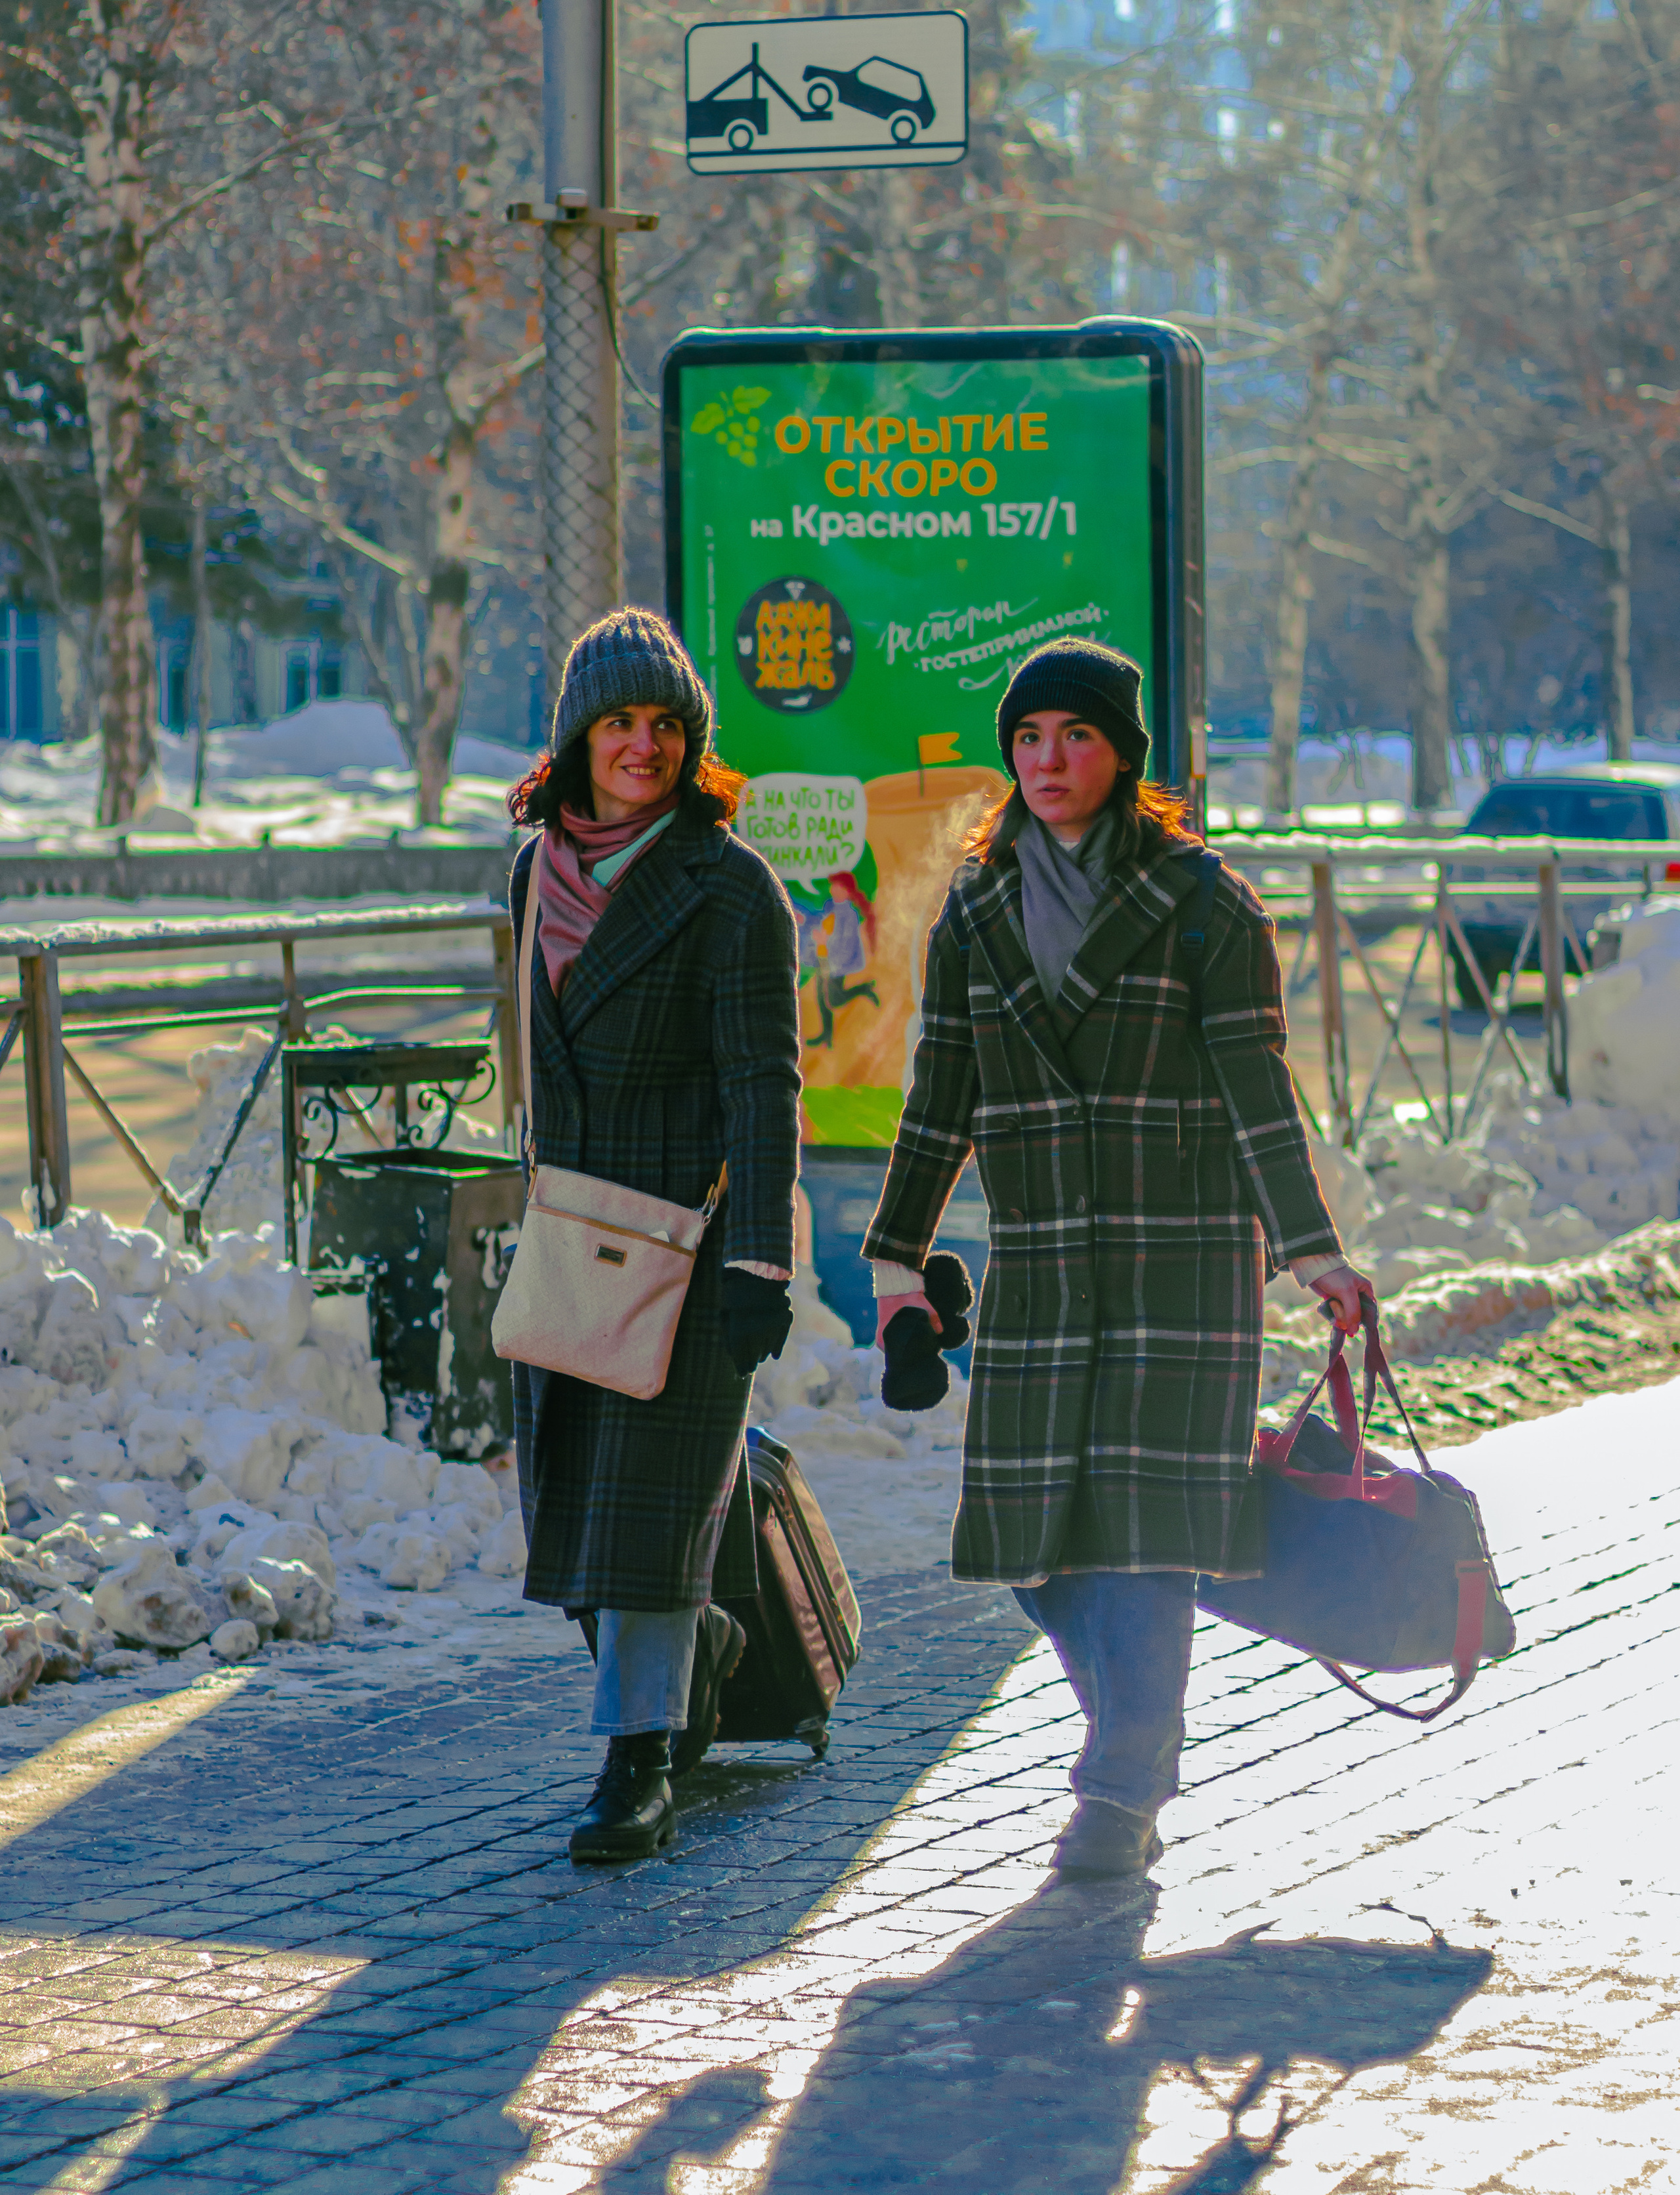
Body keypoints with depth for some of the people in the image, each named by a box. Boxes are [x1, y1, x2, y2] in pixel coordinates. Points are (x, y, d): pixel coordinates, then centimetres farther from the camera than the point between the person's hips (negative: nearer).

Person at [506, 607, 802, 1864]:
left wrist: (761, 1263, -20)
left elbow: (765, 1085, -14)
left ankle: (639, 1775, -6)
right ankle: (704, 1647, 36)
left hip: (691, 1231, -6)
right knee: (569, 1484, 9)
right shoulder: (544, 871, 9)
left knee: (652, 1485, -9)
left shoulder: (728, 887, -11)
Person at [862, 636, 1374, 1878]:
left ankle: (1123, 1795, -2)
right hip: (1040, 1264, 4)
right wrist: (898, 1258, 12)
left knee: (1144, 1515, -9)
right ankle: (1143, 1741, 24)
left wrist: (1312, 1254, -14)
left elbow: (1259, 1091, -8)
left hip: (1186, 1255, -4)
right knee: (1034, 1529, 2)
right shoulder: (978, 912, 8)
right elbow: (941, 1100, 12)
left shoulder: (1203, 905, -5)